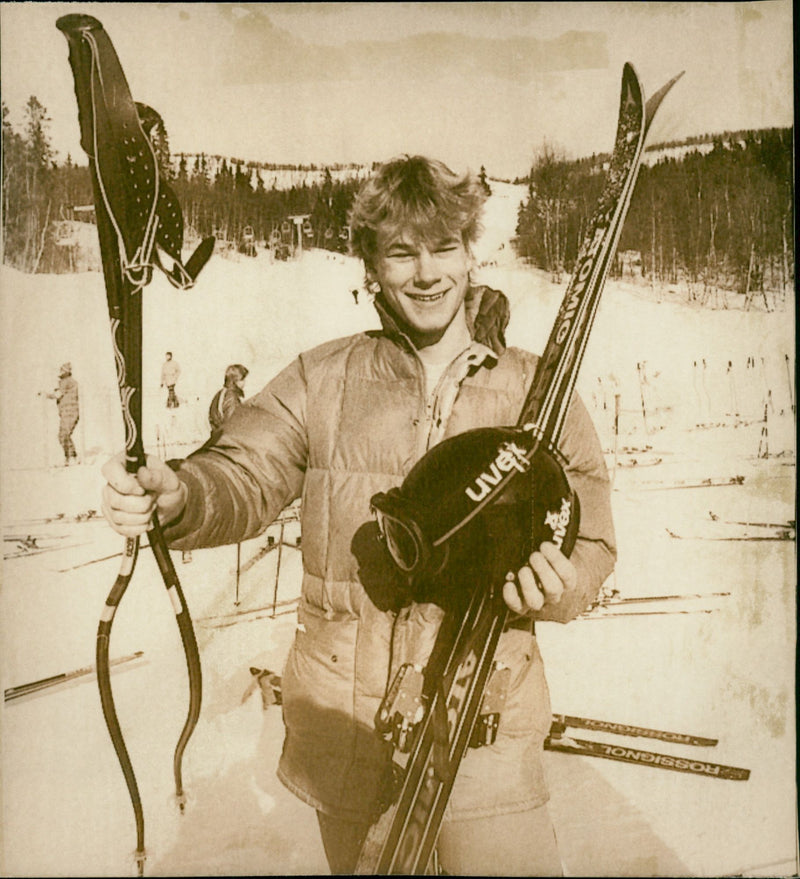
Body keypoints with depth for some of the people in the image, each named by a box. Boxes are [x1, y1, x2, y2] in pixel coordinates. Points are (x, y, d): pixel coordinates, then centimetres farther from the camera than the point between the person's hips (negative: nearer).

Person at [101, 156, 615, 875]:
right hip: (342, 717, 2)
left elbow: (591, 541, 3)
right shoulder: (323, 381, 2)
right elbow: (245, 477, -7)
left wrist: (559, 589, -20)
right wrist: (176, 495, -29)